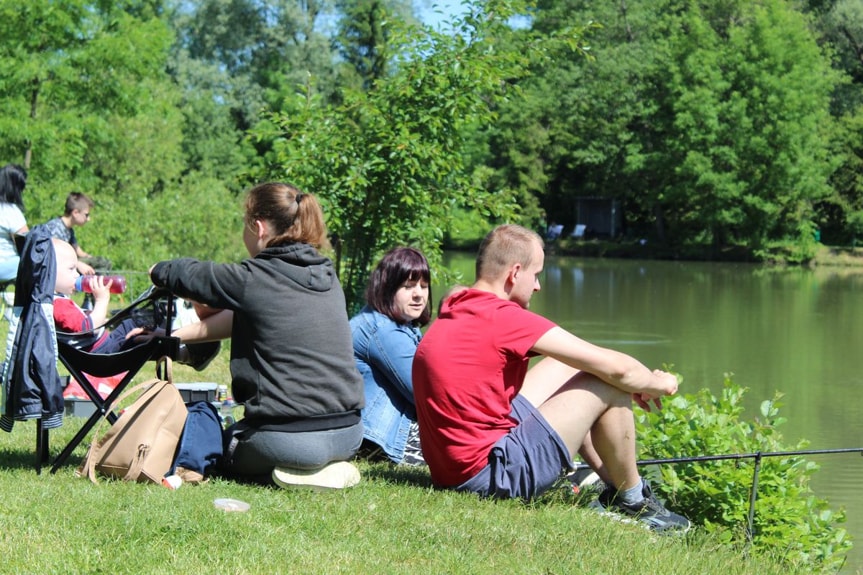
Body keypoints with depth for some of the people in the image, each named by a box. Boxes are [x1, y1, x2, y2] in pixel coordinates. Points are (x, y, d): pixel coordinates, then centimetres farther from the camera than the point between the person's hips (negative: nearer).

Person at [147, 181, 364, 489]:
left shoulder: (254, 279, -12)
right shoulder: (326, 276, 9)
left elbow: (188, 276, 5)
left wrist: (159, 270, 28)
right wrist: (175, 336, 22)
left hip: (290, 438, -6)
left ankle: (291, 474, 0)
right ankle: (330, 467, 10)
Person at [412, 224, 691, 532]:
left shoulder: (450, 315, 12)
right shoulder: (504, 318, -16)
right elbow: (615, 367, -13)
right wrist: (656, 384, 9)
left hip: (448, 470, 10)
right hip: (489, 476, -10)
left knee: (563, 367, 22)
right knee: (608, 384, -4)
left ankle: (613, 484, 27)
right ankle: (633, 500, 14)